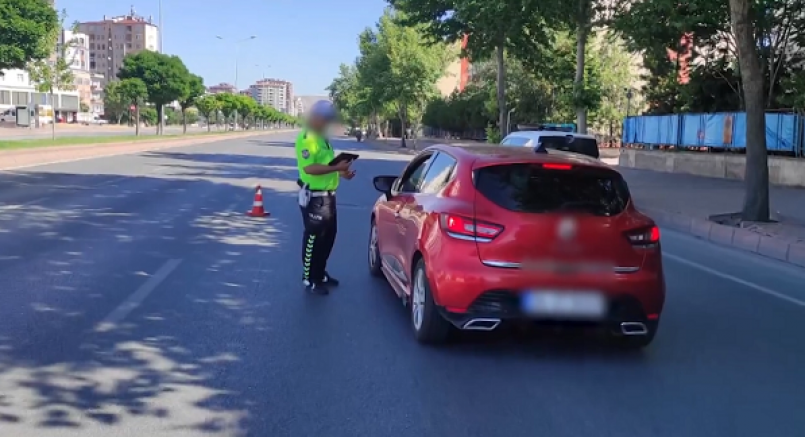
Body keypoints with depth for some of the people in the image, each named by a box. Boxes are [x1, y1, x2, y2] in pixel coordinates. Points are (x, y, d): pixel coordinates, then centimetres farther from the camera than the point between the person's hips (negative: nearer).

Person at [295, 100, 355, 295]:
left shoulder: (322, 138, 14)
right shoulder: (306, 139, -17)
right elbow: (309, 168, -27)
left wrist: (341, 172, 8)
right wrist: (336, 167, -29)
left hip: (327, 195, 10)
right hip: (314, 197, -10)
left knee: (328, 236, 17)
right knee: (313, 238, -1)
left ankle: (320, 273, 30)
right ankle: (309, 279, 9)